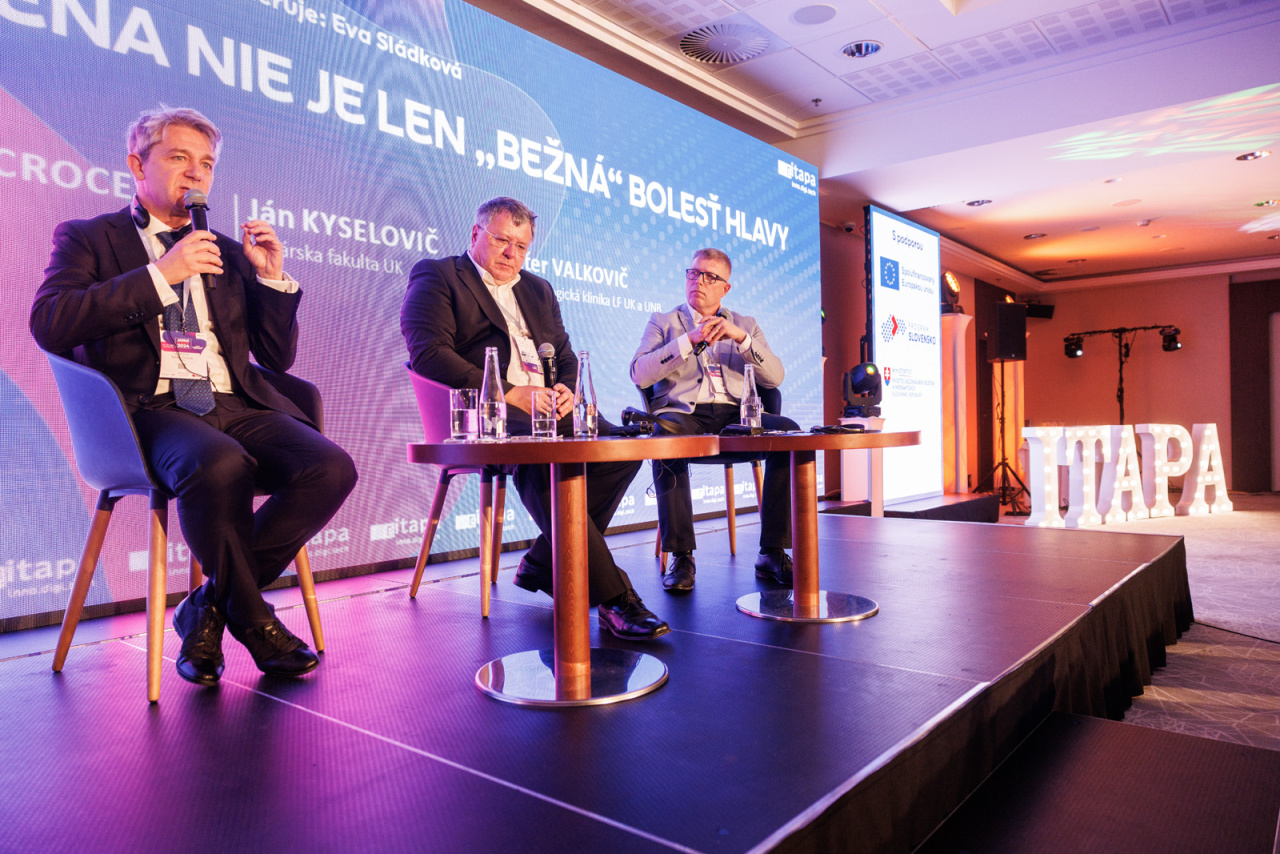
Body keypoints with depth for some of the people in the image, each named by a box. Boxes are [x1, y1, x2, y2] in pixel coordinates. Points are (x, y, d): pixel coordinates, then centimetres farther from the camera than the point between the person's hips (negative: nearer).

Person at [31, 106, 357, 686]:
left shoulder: (227, 252, 25)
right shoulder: (87, 238, 15)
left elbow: (278, 356, 20)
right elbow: (49, 325, -6)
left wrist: (271, 277, 7)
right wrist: (161, 274, -9)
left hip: (235, 405, 4)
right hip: (152, 409, -4)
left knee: (331, 468, -24)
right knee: (221, 465, -38)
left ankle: (212, 605, -5)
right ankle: (252, 618, -11)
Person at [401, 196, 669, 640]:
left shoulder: (538, 290, 28)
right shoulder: (436, 276, 6)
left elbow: (566, 356, 26)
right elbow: (427, 352, -9)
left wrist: (568, 390, -1)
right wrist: (508, 394, -17)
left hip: (546, 407, 7)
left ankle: (544, 563, -5)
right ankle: (612, 597, -30)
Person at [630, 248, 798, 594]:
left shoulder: (745, 325, 23)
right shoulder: (663, 322, 17)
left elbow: (774, 378, 9)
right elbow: (639, 375, -1)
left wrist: (740, 337, -6)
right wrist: (690, 339, -9)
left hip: (735, 414, 2)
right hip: (683, 413, -2)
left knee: (788, 431, -28)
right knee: (665, 434, -38)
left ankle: (773, 552, -20)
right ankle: (681, 557, -29)